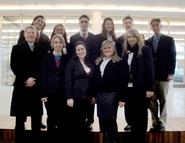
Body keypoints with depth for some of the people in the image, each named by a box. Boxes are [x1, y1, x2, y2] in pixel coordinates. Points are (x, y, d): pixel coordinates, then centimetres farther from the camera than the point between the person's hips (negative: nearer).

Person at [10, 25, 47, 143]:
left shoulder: (42, 49, 11)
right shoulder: (17, 48, 8)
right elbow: (14, 66, -2)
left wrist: (34, 79, -11)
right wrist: (26, 79, -12)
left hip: (37, 87, 1)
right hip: (21, 86, -1)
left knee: (36, 117, 4)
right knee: (20, 117, 3)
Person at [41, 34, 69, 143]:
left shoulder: (67, 58, 4)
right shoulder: (47, 57, 4)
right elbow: (43, 76, 0)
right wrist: (43, 93, -8)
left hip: (63, 93, 0)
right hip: (50, 92, 0)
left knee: (62, 118, 6)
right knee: (51, 118, 9)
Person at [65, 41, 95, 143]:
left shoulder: (90, 64, 11)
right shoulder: (72, 62, -5)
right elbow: (68, 81, -11)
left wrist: (93, 95, 11)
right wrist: (69, 97, -17)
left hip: (87, 97, 5)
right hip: (76, 96, -5)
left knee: (84, 121, 10)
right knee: (74, 121, 2)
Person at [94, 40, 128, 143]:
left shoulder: (119, 62, -5)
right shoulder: (98, 62, 14)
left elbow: (123, 81, -9)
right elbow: (95, 79, 14)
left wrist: (122, 98, -14)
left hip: (112, 95, -6)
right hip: (100, 95, 6)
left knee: (111, 120, -1)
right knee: (102, 120, 11)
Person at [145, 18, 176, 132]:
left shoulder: (169, 40, 5)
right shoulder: (147, 42, 13)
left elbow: (172, 57, 0)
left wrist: (171, 73, -9)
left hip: (164, 74, -2)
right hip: (151, 74, 3)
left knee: (163, 100, 2)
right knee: (152, 100, 3)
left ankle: (162, 123, 8)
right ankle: (155, 123, 10)